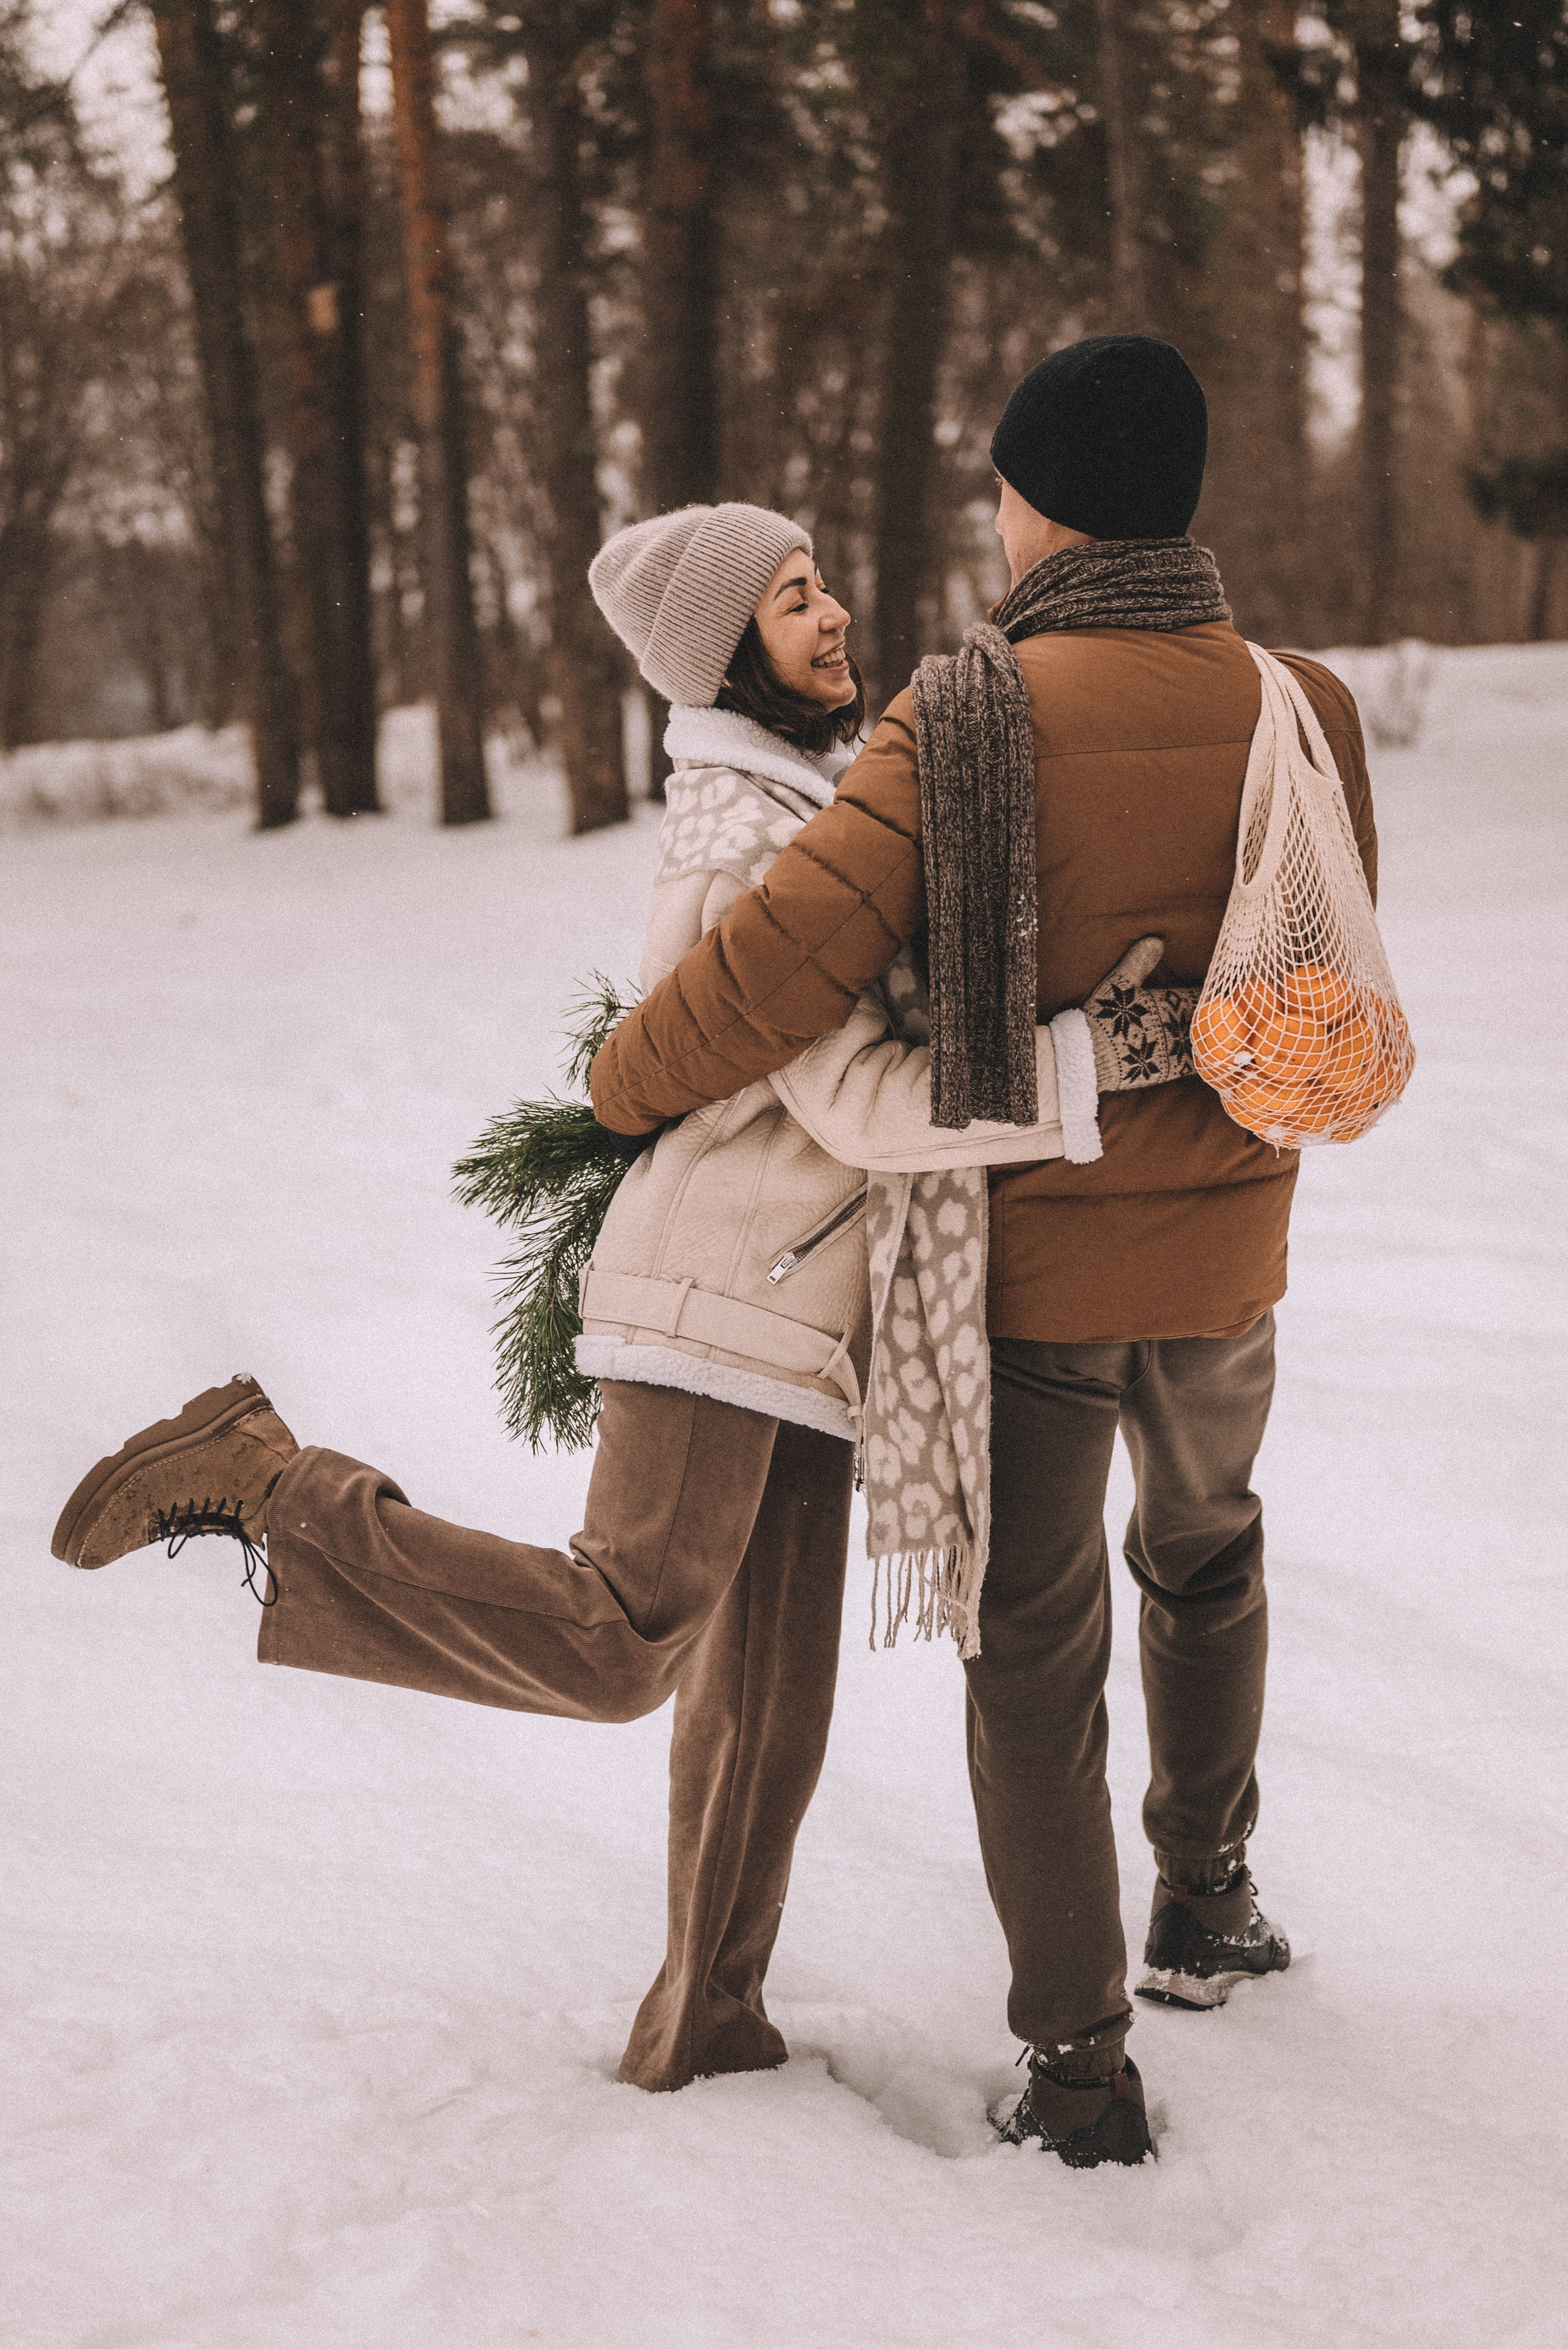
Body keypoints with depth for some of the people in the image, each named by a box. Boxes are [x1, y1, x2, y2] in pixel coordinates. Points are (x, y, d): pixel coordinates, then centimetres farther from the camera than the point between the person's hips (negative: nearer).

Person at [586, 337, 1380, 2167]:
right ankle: (1202, 1907, 40)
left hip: (1021, 1262, -3)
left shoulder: (970, 718, -19)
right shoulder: (1300, 714, -7)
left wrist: (625, 1086, -7)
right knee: (1205, 1553, 31)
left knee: (1034, 1656, 10)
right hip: (1219, 1258, 3)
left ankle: (1077, 2066, 10)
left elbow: (791, 955, -24)